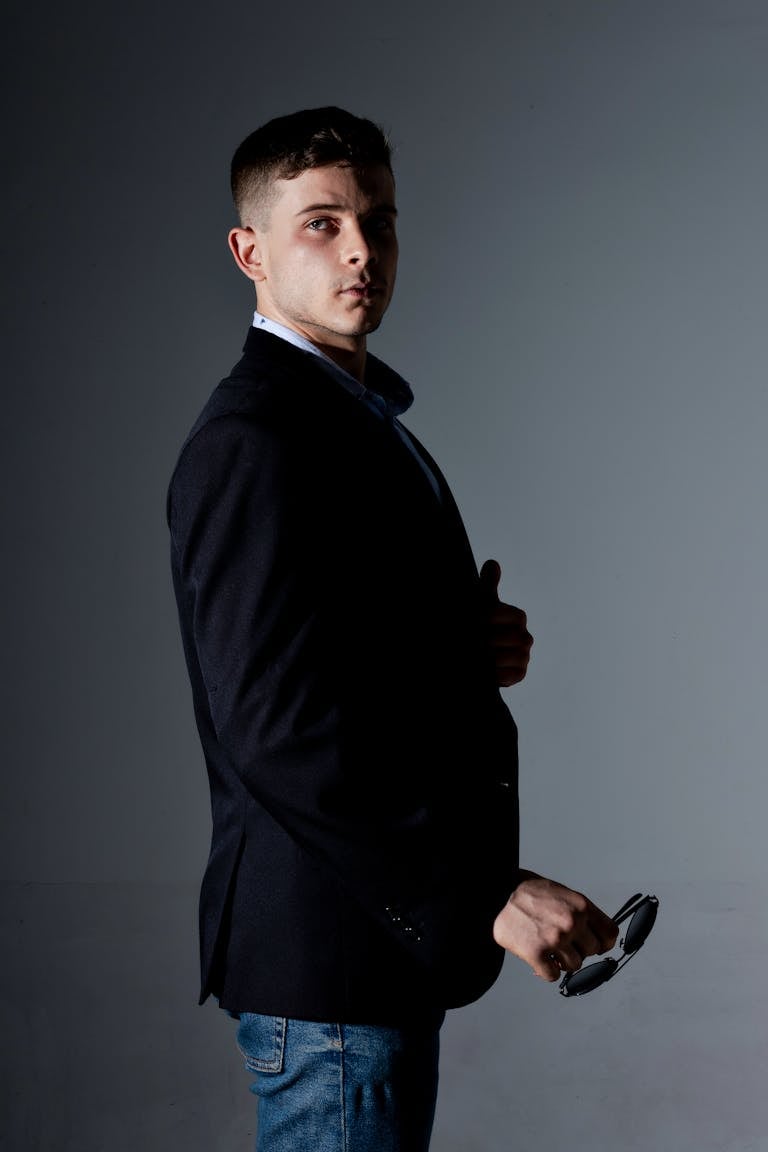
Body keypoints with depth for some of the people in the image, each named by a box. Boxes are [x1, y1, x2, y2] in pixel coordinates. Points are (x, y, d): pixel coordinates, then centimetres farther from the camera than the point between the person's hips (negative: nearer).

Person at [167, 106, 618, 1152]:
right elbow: (279, 723, -26)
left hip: (389, 941, 10)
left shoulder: (361, 418, 15)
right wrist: (488, 892, -26)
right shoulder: (253, 439, -18)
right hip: (329, 952, -10)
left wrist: (473, 645, 0)